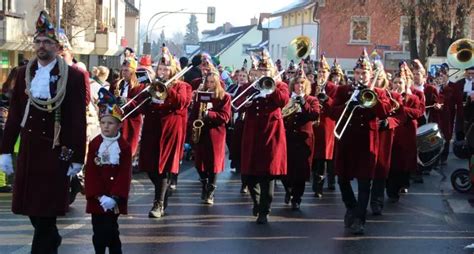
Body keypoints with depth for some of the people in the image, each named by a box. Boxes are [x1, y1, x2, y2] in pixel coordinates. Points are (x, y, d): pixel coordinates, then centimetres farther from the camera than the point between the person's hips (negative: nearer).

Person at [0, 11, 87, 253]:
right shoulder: (23, 73, 8)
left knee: (47, 210, -2)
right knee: (30, 206, 12)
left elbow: (78, 120, -6)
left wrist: (77, 158, -8)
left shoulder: (74, 76, -5)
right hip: (28, 149, 5)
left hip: (56, 151, -4)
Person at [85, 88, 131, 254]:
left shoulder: (124, 146, -4)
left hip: (114, 198, -2)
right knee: (98, 233, 6)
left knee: (110, 232, -1)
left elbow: (125, 174, -7)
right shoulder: (94, 144, 0)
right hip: (96, 198, 2)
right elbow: (90, 172, -3)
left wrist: (114, 196, -17)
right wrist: (99, 196, -12)